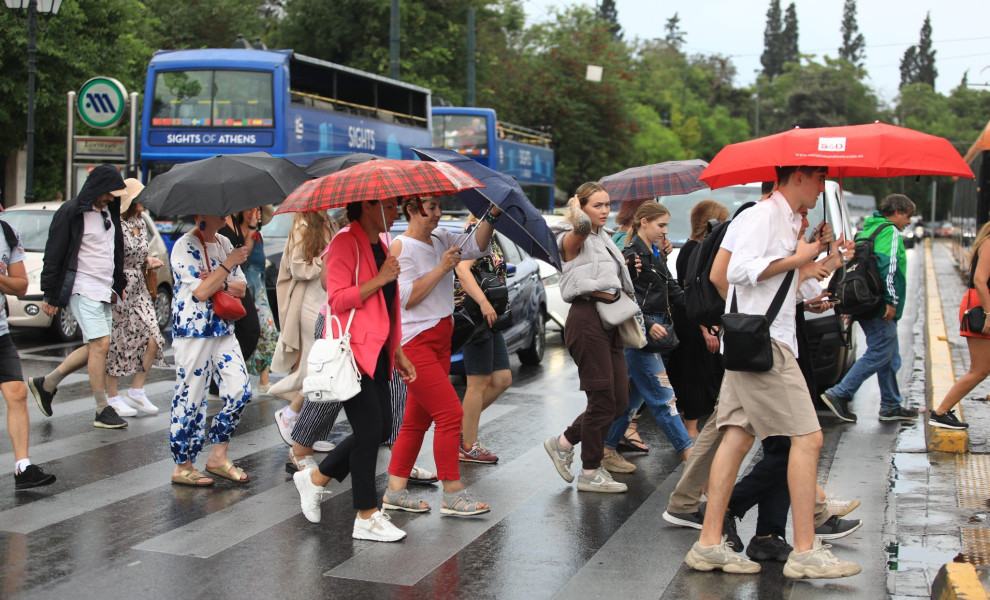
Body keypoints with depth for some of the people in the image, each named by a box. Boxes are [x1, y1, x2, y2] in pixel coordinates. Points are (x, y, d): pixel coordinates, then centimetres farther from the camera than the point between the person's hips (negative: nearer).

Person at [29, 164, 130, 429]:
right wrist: (50, 296, -10)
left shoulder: (109, 211, 14)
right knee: (100, 344, -12)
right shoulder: (71, 213, -10)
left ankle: (45, 384, 23)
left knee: (94, 348, 8)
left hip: (104, 291, 8)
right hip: (83, 289, -8)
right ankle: (102, 411, -6)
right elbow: (53, 256, -9)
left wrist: (118, 286, 21)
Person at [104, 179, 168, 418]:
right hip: (117, 290, -8)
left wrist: (149, 261, 4)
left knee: (152, 340, 0)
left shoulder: (141, 223, 11)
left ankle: (136, 391, 13)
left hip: (139, 289, 8)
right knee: (117, 344, 0)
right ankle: (113, 398, 13)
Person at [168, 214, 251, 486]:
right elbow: (201, 291, -19)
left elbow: (241, 287, 10)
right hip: (193, 331, -7)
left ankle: (218, 456, 15)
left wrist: (221, 284, -10)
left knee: (240, 390, 1)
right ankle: (183, 466, 12)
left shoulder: (224, 243, 12)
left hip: (223, 330, 7)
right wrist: (228, 264, -16)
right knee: (191, 398, -1)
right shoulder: (184, 246, -9)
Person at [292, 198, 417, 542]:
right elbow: (338, 299, -18)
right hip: (352, 349, -9)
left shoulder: (379, 245, 18)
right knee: (370, 431, -7)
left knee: (381, 429, 9)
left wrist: (397, 353, 21)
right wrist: (379, 279, -20)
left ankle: (315, 478, 25)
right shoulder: (345, 242, -10)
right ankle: (367, 517, 4)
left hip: (376, 351, 9)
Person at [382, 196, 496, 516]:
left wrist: (492, 216, -10)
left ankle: (395, 491, 18)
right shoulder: (400, 248, -11)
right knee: (450, 413, -11)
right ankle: (453, 495, -4)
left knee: (418, 418, 11)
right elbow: (407, 298, -17)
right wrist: (442, 268, -17)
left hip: (440, 339, 9)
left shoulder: (440, 239, 12)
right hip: (414, 342, -9)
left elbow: (475, 246, 4)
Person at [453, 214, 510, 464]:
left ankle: (463, 423, 19)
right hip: (473, 314, -10)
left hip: (488, 316, 10)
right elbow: (462, 268, -25)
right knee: (479, 382, -4)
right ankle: (468, 447, 5)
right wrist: (484, 302, -32)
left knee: (502, 379, 9)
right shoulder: (476, 230, -11)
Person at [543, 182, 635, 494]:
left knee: (619, 400, 7)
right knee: (603, 400, -5)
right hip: (586, 319, -9)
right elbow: (582, 225, -30)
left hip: (609, 321, 9)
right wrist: (575, 205, -11)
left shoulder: (604, 239, 21)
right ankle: (590, 473, 7)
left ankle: (564, 442, 22)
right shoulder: (572, 240, -5)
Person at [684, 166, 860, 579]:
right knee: (807, 437, -9)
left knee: (738, 436, 6)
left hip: (761, 341, 10)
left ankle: (709, 544, 8)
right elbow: (740, 269, -22)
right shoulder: (764, 214, -10)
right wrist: (798, 259, -16)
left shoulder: (789, 220, 22)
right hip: (760, 340, -10)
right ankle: (805, 552, -5)